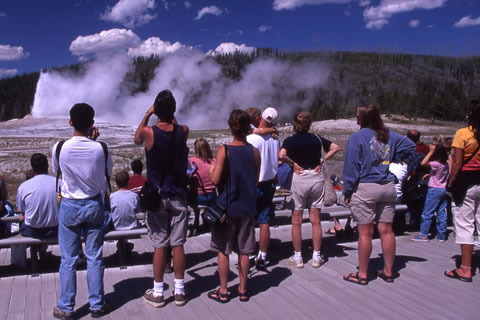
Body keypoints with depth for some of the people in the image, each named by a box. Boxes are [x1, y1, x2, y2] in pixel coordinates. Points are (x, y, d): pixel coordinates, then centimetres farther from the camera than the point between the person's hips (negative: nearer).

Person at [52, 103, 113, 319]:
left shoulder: (60, 147, -13)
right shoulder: (101, 148, -13)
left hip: (69, 206, 0)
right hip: (94, 205, 1)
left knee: (68, 259, 9)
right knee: (94, 257, 10)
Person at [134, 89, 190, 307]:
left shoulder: (148, 132, -13)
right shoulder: (183, 131, -7)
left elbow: (136, 140, 12)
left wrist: (147, 114, 15)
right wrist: (170, 116, 12)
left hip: (157, 197, -1)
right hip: (179, 196, 2)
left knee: (159, 246, 6)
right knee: (178, 244, 8)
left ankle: (157, 293, 17)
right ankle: (179, 291, 18)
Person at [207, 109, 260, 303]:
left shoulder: (224, 150, -14)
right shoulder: (254, 152, -3)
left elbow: (215, 179, -15)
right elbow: (256, 181, 3)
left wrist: (211, 170, 5)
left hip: (227, 207, -3)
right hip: (247, 207, 3)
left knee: (223, 250, 10)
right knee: (244, 251, 13)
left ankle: (223, 291, 18)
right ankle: (243, 289, 24)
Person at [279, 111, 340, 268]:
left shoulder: (290, 140, -6)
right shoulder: (316, 138, 4)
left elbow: (281, 155, -23)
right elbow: (335, 147, 5)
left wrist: (293, 163, -9)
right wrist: (322, 161, 1)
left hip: (299, 178, -3)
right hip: (317, 177, 3)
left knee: (296, 221, 7)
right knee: (315, 220, 9)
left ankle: (297, 257, 14)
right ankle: (316, 257, 15)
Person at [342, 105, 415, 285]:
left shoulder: (357, 138, -8)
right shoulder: (389, 135, 8)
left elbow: (351, 167, -9)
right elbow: (410, 146, 16)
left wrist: (347, 192, -3)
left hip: (365, 188, -5)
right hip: (388, 188, 6)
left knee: (365, 233, 1)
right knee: (386, 230, 11)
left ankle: (362, 275, 11)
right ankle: (388, 272, 22)